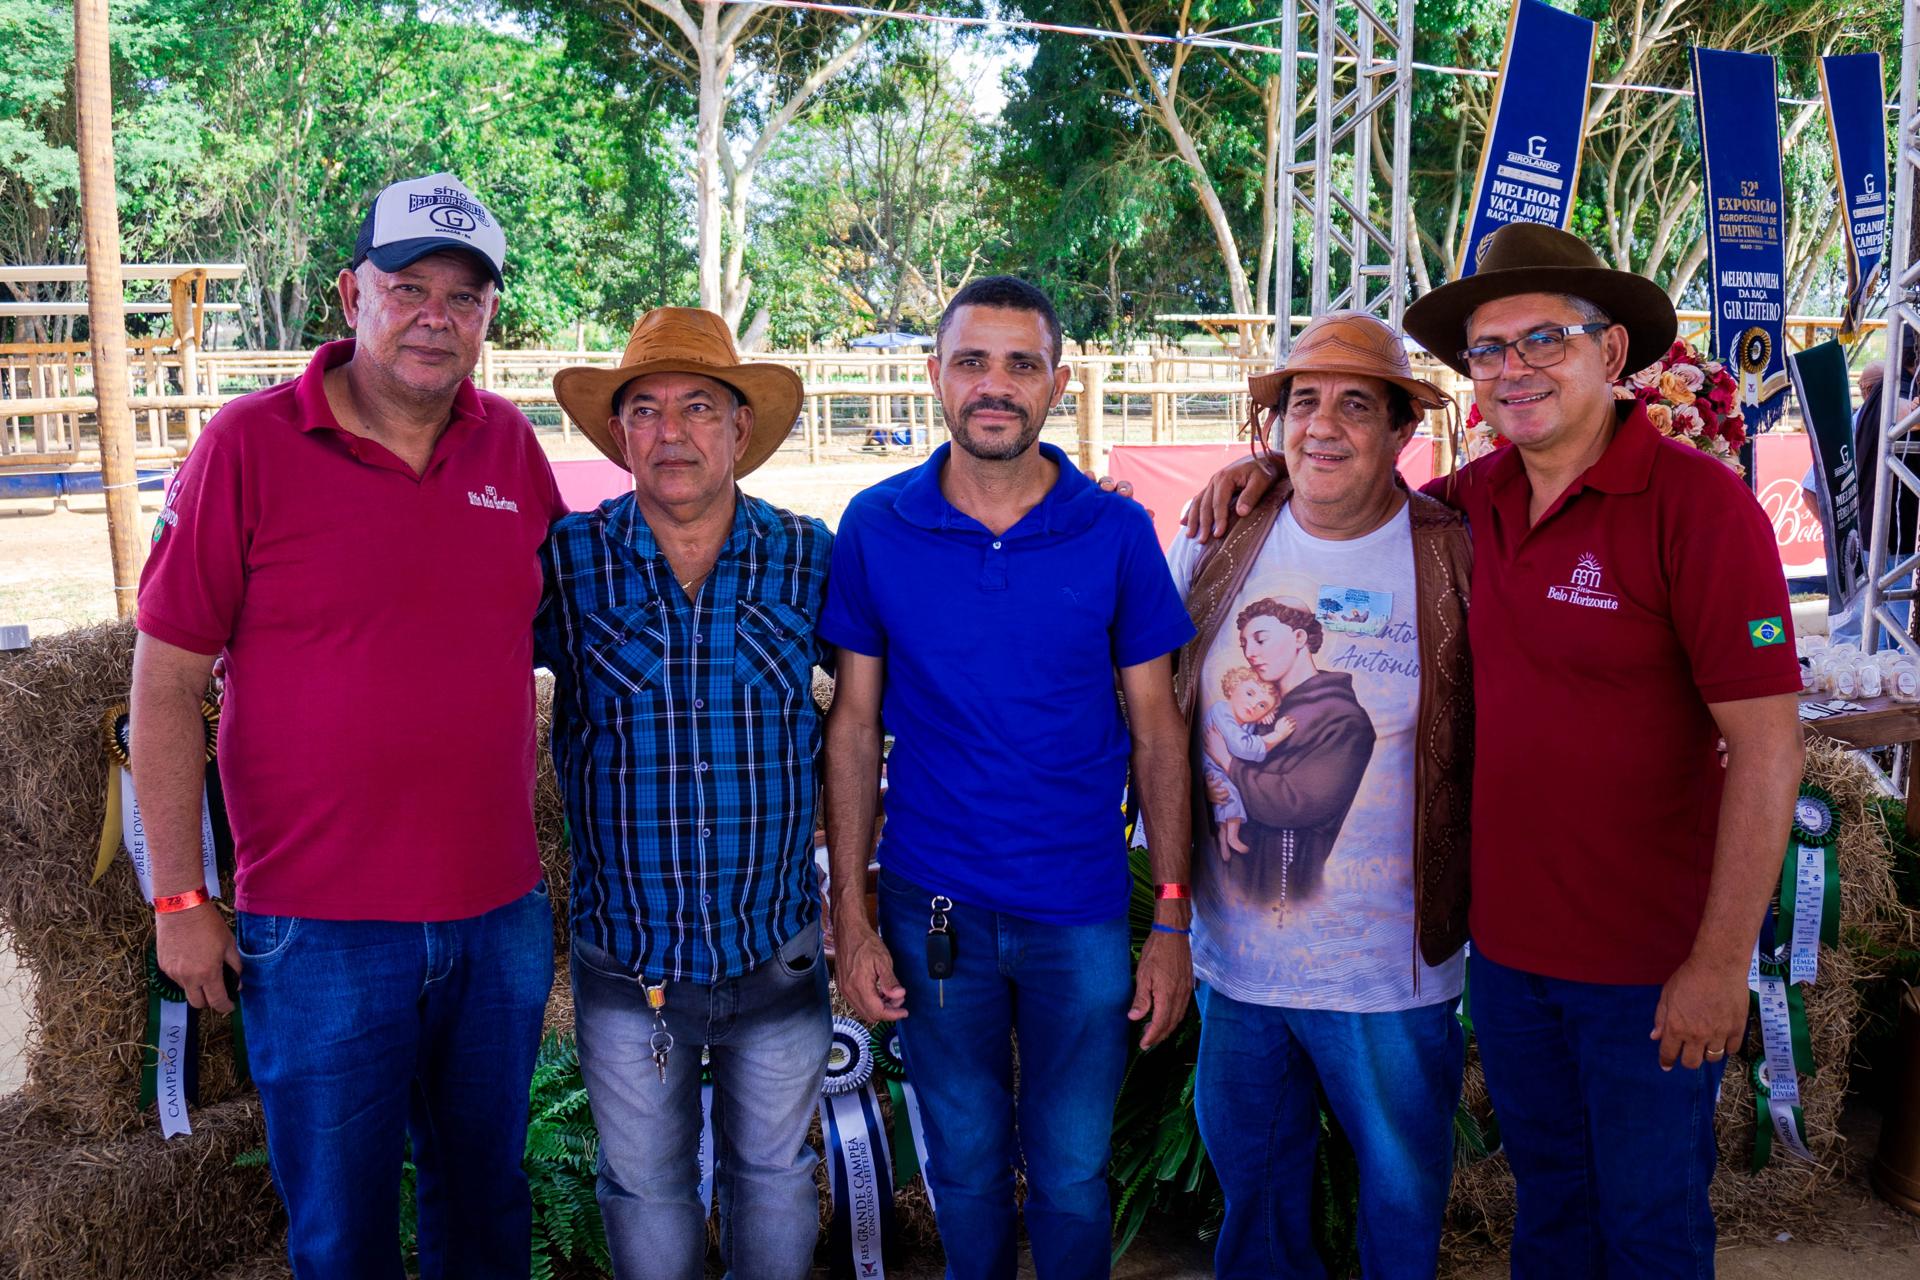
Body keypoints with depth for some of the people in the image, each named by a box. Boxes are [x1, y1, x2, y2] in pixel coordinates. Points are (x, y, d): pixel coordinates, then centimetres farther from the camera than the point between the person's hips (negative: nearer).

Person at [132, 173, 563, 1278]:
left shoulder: (512, 444, 2)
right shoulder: (249, 445, -8)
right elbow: (166, 680, -5)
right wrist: (180, 898, -5)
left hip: (502, 915, 4)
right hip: (321, 931, -3)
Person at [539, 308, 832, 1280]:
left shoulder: (808, 559, -5)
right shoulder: (563, 563, -8)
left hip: (779, 954, 1)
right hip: (624, 963, 0)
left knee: (774, 1171, 20)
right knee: (646, 1184, 18)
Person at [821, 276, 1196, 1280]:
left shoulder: (1116, 533, -5)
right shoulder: (875, 529, -4)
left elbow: (1156, 732, 0)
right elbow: (853, 728, 0)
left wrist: (1173, 921, -3)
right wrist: (851, 920, -3)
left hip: (1082, 913, 0)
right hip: (933, 910, 1)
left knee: (1071, 1175, 11)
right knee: (965, 1167, 16)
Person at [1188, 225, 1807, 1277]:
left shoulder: (1699, 503, -17)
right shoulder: (1481, 497, 0)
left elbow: (1767, 747, -17)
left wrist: (1721, 962, -18)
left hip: (1649, 960, -5)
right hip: (1505, 940, 5)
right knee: (1547, 1193, 24)